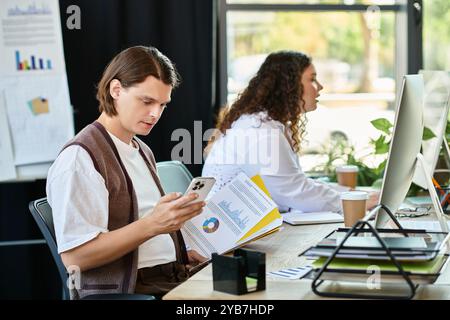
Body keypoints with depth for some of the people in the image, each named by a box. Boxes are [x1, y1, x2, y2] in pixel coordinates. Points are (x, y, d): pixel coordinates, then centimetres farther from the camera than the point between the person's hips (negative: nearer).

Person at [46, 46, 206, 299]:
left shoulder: (143, 152, 19)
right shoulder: (79, 158, -9)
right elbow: (74, 256, -16)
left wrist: (183, 254, 8)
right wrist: (151, 226, -23)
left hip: (172, 282, 9)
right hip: (122, 291, -8)